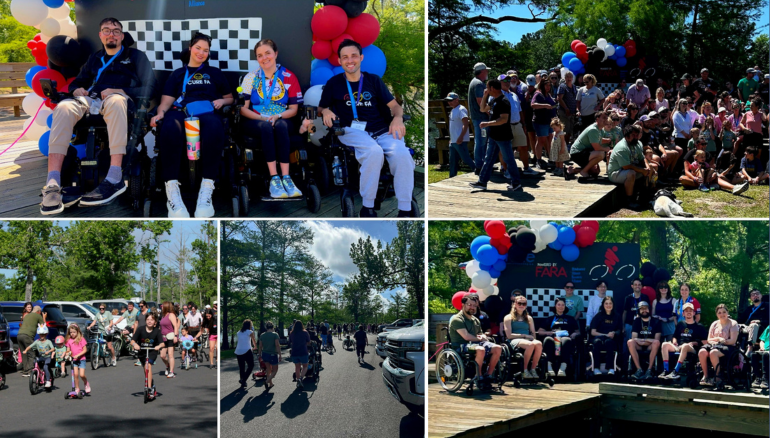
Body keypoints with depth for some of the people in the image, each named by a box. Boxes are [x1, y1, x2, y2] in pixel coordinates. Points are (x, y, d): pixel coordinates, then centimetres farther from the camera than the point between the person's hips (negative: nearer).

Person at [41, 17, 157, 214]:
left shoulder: (135, 56, 18)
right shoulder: (95, 58, 31)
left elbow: (148, 89, 6)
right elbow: (76, 83, 30)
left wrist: (119, 91, -9)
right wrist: (77, 90, 4)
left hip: (120, 98, -3)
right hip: (91, 100, 3)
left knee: (115, 101, -42)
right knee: (64, 107, -33)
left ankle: (115, 179, -50)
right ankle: (53, 185, -46)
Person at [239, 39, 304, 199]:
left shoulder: (289, 77, 6)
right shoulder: (251, 78, 9)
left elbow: (293, 109, 4)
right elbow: (243, 108, 2)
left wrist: (278, 116, -16)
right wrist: (262, 118, -16)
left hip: (282, 120, 0)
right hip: (256, 121, 0)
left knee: (280, 125, -36)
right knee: (266, 126, -36)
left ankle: (286, 177, -42)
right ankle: (274, 178, -43)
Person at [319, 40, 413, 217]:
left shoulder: (374, 80, 16)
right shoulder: (334, 83, 13)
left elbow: (395, 105, 13)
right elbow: (320, 108, 18)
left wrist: (398, 118, -9)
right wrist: (326, 111, -6)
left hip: (381, 130, 2)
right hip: (352, 131, -2)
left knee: (402, 154, -32)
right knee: (374, 151, -38)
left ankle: (405, 211, -24)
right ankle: (367, 208, -26)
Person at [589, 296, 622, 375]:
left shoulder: (616, 317, 15)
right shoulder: (598, 316, 9)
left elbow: (619, 331, 14)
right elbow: (593, 332, 1)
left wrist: (614, 333, -9)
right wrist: (606, 335, -9)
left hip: (611, 340, 1)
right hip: (599, 337, -1)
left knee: (609, 342, -37)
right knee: (597, 341, -38)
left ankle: (610, 367, -40)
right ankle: (596, 368, -41)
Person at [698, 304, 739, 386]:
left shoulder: (733, 324, 6)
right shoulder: (714, 324, 21)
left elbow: (733, 341, -5)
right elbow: (708, 339, 15)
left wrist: (721, 340, -10)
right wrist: (716, 339, -6)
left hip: (727, 347, -5)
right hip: (714, 345, 5)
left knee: (713, 352, -37)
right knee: (702, 352, -28)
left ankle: (718, 378, -26)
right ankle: (705, 376, -19)